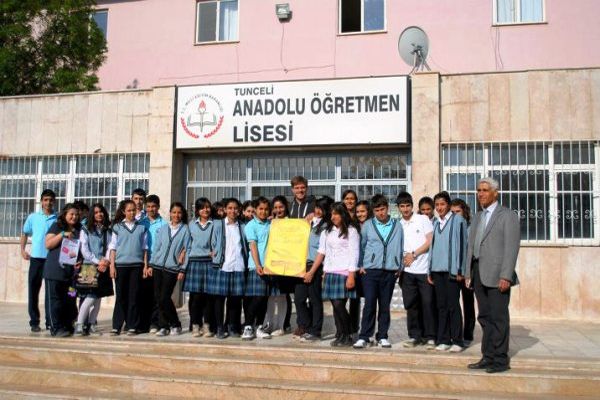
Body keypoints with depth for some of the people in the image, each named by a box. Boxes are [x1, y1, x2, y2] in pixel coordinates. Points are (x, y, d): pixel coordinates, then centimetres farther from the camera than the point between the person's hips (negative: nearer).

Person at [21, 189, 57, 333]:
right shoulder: (33, 217, 6)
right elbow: (25, 234, 18)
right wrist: (22, 250, 9)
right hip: (36, 258, 1)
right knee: (33, 291, 5)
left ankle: (50, 322, 10)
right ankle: (34, 322, 14)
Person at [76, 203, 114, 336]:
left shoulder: (109, 230, 13)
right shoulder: (85, 229, 3)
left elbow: (110, 248, 6)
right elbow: (84, 249, -4)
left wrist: (106, 261, -12)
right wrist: (97, 262, -11)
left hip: (104, 268, 4)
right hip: (89, 266, -4)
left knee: (98, 297, 5)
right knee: (90, 296, -14)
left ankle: (92, 325, 12)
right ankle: (79, 324, -7)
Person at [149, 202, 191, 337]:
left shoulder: (185, 230, 1)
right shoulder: (162, 229, 11)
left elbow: (187, 250, -2)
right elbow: (156, 247, 13)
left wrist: (183, 270, -6)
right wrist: (151, 264, 7)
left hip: (172, 268, -4)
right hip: (158, 266, 4)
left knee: (164, 298, -9)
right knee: (158, 298, 2)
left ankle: (175, 325, 8)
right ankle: (163, 326, 13)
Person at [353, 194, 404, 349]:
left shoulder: (397, 226, 7)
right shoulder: (367, 225, 6)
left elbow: (401, 248, 11)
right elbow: (361, 246, 11)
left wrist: (400, 267, 6)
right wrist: (360, 265, 5)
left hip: (390, 271, 1)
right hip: (370, 270, -1)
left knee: (385, 305, 7)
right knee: (369, 304, -5)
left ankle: (382, 336, 17)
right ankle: (364, 337, 1)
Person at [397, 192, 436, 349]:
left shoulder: (423, 220, 2)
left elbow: (431, 241, -3)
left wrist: (414, 254, -7)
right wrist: (401, 258, -4)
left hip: (424, 269, -3)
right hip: (407, 271, 3)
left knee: (427, 303, -3)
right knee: (411, 304, 6)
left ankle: (430, 337, 4)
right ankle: (414, 336, 15)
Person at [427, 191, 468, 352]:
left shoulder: (458, 221, -3)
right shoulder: (435, 223, 13)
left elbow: (462, 245, -6)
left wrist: (460, 270, -10)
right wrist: (430, 271, 11)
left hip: (452, 270, -5)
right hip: (437, 270, 5)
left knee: (453, 305, -1)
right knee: (441, 305, 8)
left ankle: (457, 341, 7)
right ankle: (443, 340, 15)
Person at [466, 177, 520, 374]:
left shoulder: (507, 216, -2)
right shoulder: (477, 217, 19)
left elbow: (512, 247, -9)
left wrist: (506, 276, -16)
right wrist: (468, 273, 12)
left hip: (497, 275, -6)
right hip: (479, 274, 6)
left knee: (499, 318, -2)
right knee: (485, 317, 9)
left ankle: (500, 360, 6)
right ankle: (488, 357, 16)